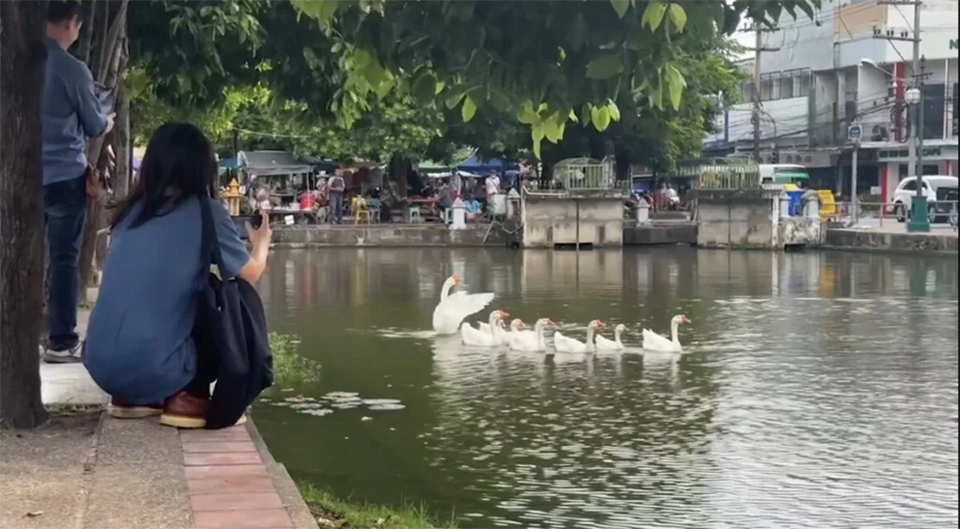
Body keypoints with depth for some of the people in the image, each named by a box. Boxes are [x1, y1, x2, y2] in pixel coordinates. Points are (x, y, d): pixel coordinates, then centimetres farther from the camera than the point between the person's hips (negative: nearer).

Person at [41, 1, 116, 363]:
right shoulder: (73, 70, -13)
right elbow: (95, 126, 0)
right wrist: (107, 123, 22)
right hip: (65, 176, -5)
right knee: (65, 259, 2)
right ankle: (61, 342, 4)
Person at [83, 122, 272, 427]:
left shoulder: (130, 211, 12)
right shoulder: (204, 213, -3)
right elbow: (251, 274, 11)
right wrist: (261, 242, 33)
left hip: (101, 366, 6)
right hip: (152, 370, -6)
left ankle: (131, 398, 17)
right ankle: (190, 397, 5)